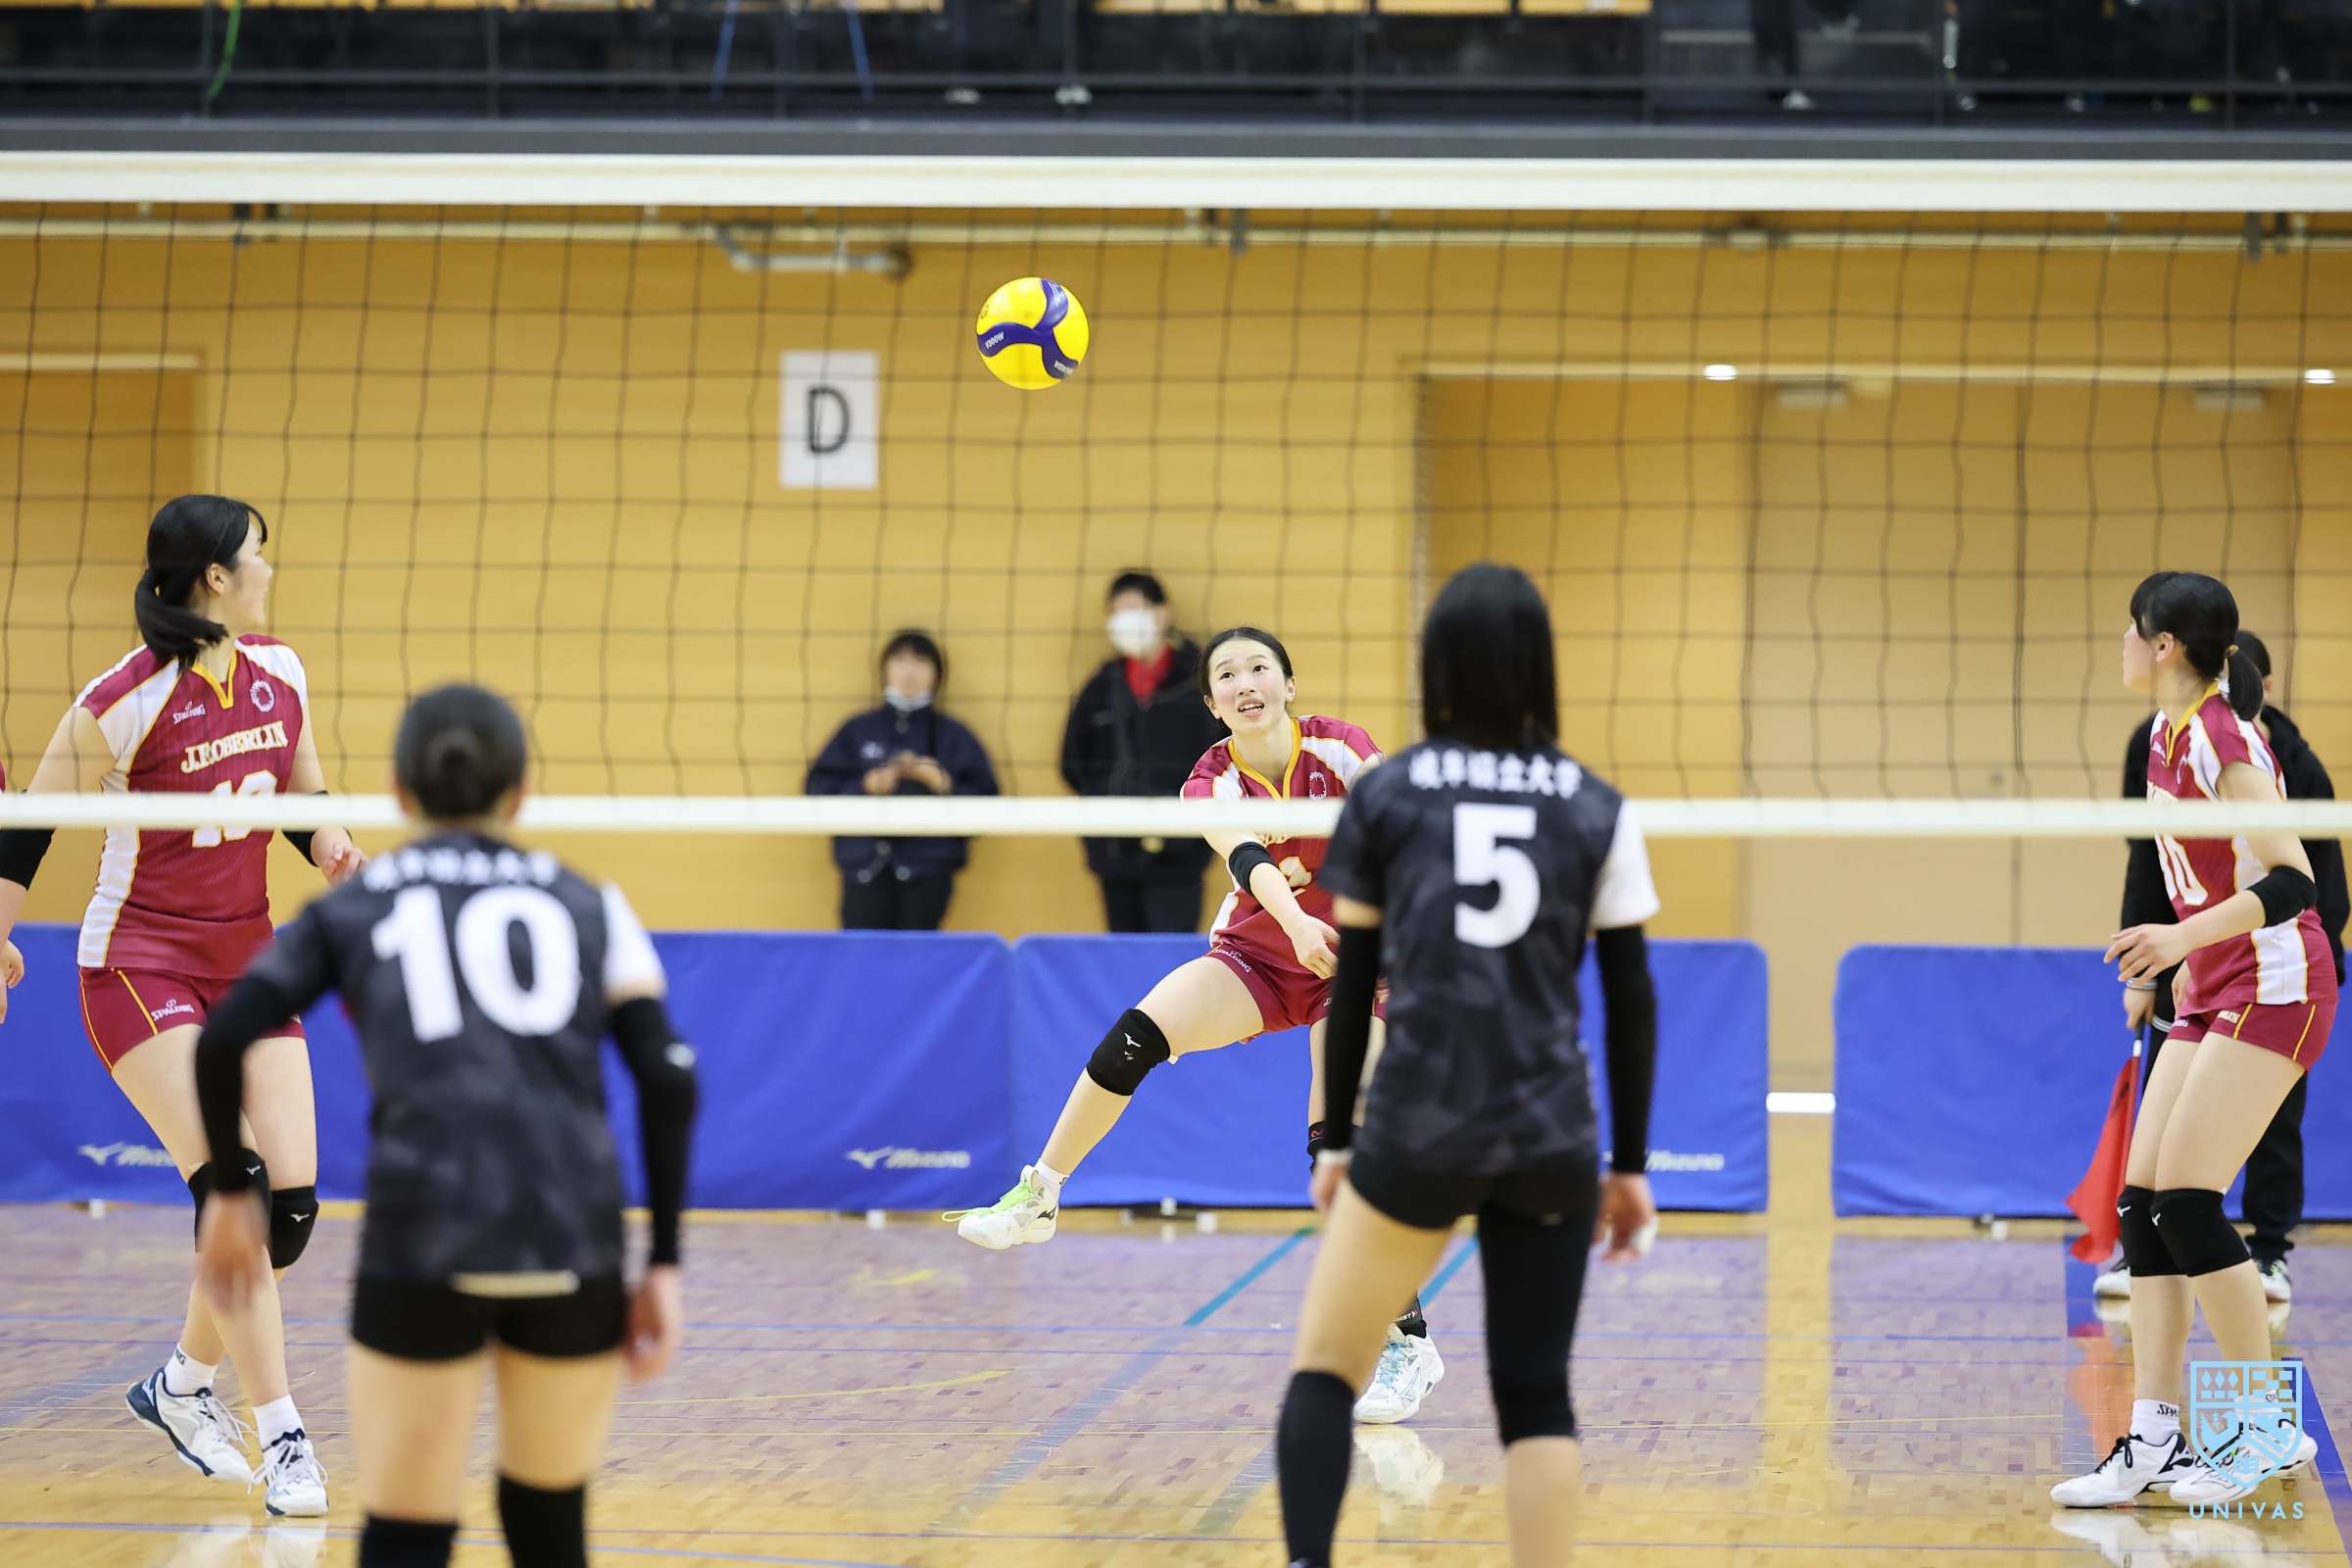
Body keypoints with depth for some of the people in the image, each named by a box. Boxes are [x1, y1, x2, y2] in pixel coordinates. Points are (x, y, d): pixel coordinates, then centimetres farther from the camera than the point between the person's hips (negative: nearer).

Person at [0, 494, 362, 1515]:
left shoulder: (279, 674, 2)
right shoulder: (122, 703, -16)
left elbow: (306, 799, 17)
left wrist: (337, 857, -3)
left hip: (247, 961, 6)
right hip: (139, 963, -6)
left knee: (293, 1200, -2)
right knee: (234, 1187, -19)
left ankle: (183, 1383, 21)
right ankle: (281, 1434, -15)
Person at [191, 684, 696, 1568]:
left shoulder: (352, 908, 16)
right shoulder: (586, 905, 17)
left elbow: (223, 1041, 3)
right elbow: (669, 1080, 6)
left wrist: (231, 1194, 16)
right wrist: (663, 1266, 8)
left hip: (422, 1238, -1)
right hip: (574, 1241, 1)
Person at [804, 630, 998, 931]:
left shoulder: (954, 737, 9)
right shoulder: (858, 731, 11)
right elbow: (819, 790, 5)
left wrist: (945, 785, -11)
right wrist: (866, 787, -9)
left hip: (928, 869, -1)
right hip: (866, 864, 1)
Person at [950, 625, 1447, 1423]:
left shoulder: (1336, 748, -17)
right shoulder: (1212, 782, -15)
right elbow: (1246, 858, -34)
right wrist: (1297, 922, -55)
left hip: (1349, 965, -2)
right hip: (1257, 953, 3)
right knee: (1136, 1036, -22)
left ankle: (1409, 1342, -6)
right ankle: (1036, 1199, -7)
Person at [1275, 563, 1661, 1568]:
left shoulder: (1384, 798, 3)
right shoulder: (1596, 812, 5)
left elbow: (1351, 986, 5)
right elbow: (1632, 999, 5)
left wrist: (1336, 1139, 14)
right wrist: (1630, 1164, 11)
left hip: (1415, 1135, -1)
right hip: (1552, 1140, 1)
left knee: (1324, 1365, 11)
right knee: (1536, 1392, 8)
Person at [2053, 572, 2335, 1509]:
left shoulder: (2222, 738, -18)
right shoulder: (2165, 733, 9)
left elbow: (2290, 882, -26)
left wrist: (2182, 937, -35)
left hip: (2275, 987, -9)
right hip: (2215, 995, 9)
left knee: (2185, 1195, -14)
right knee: (2143, 1201, 1)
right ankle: (2153, 1441, 1)